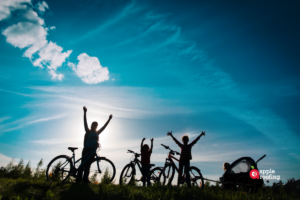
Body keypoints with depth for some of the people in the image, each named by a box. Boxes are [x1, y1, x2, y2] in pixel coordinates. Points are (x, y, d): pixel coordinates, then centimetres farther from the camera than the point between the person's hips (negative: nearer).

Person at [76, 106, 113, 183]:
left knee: (88, 165, 6)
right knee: (83, 164, -5)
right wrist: (85, 112, -11)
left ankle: (85, 179, 9)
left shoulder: (97, 133, 15)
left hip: (92, 150, 4)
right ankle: (78, 178, 0)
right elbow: (85, 122, -3)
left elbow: (104, 127, 19)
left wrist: (109, 119, 19)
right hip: (86, 149, -4)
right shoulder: (88, 131, 5)